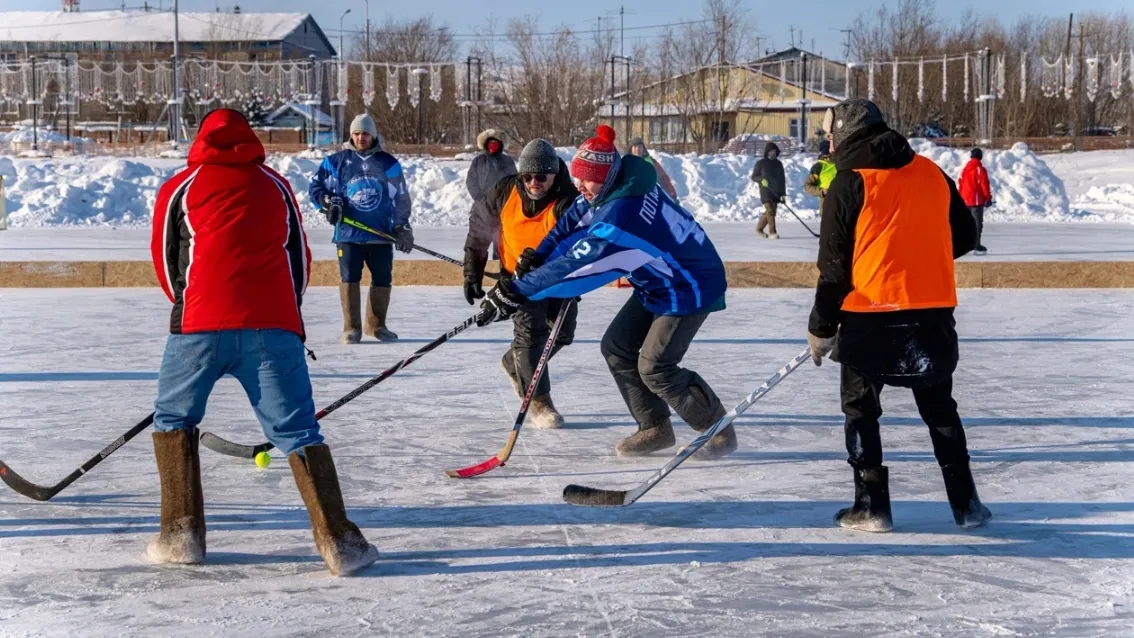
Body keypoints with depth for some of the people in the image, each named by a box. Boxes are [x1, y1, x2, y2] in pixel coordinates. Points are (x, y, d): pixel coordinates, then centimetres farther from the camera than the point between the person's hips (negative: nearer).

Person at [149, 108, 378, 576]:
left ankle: (181, 535, 15)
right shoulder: (276, 187, 21)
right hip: (273, 325, 1)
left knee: (174, 418, 19)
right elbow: (300, 260, 23)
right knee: (297, 431, 4)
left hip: (202, 325, -1)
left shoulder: (179, 189, 15)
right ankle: (338, 542, -4)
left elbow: (167, 262, 20)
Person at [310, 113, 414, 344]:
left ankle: (376, 325, 20)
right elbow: (316, 186, 11)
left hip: (381, 233, 1)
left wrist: (402, 226, 5)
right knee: (349, 278, -4)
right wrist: (328, 202, -7)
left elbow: (400, 197, 9)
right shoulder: (337, 161, 4)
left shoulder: (387, 163, 6)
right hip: (348, 232, -1)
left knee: (383, 280, 5)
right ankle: (351, 327, 4)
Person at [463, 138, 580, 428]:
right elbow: (479, 229, -2)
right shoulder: (505, 192, -17)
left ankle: (515, 364, 38)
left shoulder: (568, 200, -27)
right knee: (529, 332, -15)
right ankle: (539, 403, -7)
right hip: (517, 273, -1)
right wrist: (472, 274, 0)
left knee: (562, 333, 11)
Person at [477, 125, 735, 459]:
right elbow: (576, 218, 7)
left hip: (690, 287, -10)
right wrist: (537, 257, -2)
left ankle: (720, 432, 6)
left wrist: (514, 293, -31)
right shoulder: (623, 179, -7)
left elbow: (575, 267, -35)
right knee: (617, 347, 7)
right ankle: (655, 429, 16)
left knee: (654, 368, -10)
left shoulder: (619, 219, -34)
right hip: (658, 280, 10)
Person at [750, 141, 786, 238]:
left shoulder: (779, 164, 14)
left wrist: (783, 193, 12)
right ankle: (772, 232, -15)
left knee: (769, 212, 6)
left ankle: (759, 228, 23)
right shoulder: (761, 163, 1)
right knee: (770, 211, -15)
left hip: (776, 192, 5)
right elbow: (754, 177, 4)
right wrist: (761, 179, -17)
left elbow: (782, 179, 18)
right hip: (766, 191, -5)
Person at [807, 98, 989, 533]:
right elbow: (964, 237, 13)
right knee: (940, 409, 17)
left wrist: (821, 327, 2)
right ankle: (965, 503, 16)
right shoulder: (932, 174, 6)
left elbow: (834, 266, -7)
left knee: (860, 411, 11)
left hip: (870, 317, -4)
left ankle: (872, 506, 8)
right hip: (933, 314, 4)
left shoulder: (848, 185, -7)